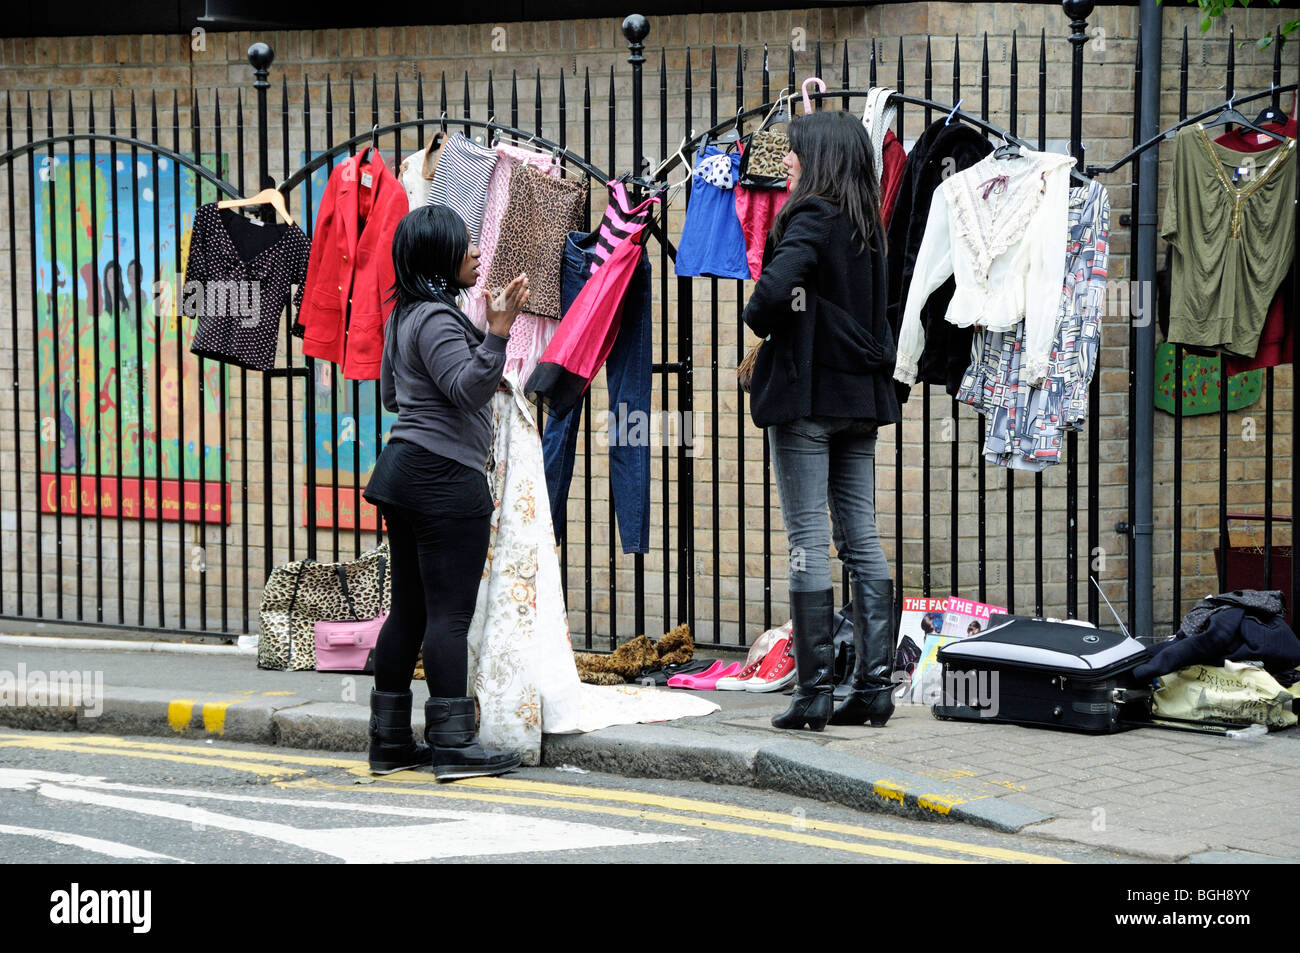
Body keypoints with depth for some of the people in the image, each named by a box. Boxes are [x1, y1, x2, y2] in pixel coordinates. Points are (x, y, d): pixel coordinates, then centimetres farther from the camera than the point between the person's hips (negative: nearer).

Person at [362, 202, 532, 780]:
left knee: (408, 609, 12)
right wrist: (498, 333, -30)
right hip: (447, 476, -10)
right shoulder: (437, 319, -14)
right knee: (450, 613, -8)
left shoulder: (403, 318, 17)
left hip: (403, 467, 10)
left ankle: (390, 741, 14)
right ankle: (453, 745, -8)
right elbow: (469, 389, -22)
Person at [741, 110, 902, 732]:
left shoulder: (811, 218, -12)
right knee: (861, 540, 8)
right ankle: (875, 685, 8)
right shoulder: (866, 226, 12)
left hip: (807, 392, -8)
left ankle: (813, 692, -4)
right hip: (861, 396, 8)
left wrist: (758, 321, -7)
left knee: (807, 541, -5)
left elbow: (775, 289, -25)